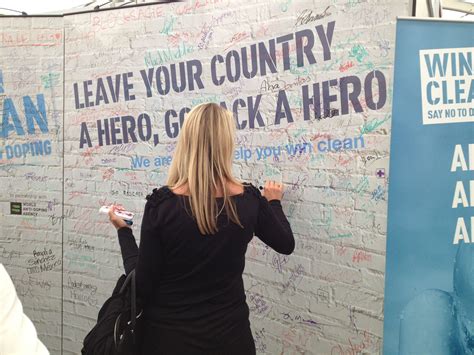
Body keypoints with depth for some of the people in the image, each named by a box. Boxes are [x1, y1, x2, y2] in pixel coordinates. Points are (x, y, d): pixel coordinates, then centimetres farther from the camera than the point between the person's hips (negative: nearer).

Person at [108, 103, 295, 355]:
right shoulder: (249, 200, -10)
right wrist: (273, 202, 24)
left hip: (168, 335, -1)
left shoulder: (161, 203, -18)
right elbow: (286, 244, 8)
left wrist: (124, 231, 2)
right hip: (229, 333, 2)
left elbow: (142, 284, -11)